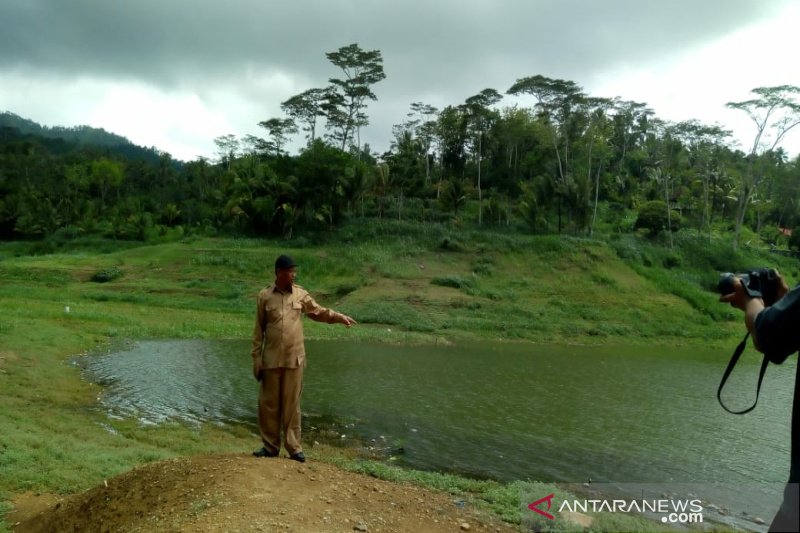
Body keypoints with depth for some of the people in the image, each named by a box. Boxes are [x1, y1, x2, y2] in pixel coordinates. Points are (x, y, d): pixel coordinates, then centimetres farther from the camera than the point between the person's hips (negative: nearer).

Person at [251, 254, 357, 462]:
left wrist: (340, 317, -2)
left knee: (292, 404, 6)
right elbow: (259, 330, 2)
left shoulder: (301, 294, 2)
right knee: (268, 404, 7)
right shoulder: (264, 296, -1)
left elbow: (319, 312, 13)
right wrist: (256, 359, 0)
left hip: (294, 359, 0)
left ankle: (294, 447, 14)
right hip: (271, 359, 0)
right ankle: (270, 446, 20)